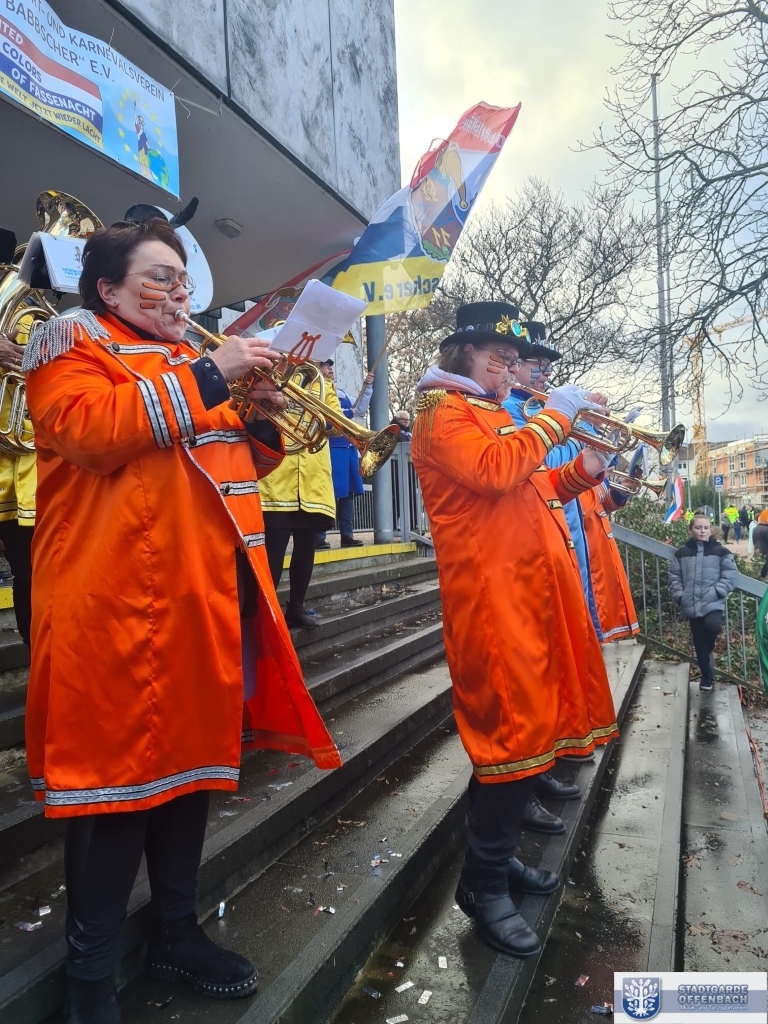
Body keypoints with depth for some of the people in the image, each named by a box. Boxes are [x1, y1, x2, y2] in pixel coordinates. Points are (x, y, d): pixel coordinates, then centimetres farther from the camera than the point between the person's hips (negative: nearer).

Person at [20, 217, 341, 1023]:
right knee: (116, 768, -1)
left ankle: (175, 932, 31)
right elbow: (88, 429, -19)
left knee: (192, 758, 13)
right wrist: (207, 380, -19)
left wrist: (262, 413, 3)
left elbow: (245, 462, 23)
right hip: (117, 602, -7)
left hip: (203, 598, 7)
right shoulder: (72, 344, 3)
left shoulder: (190, 358, 23)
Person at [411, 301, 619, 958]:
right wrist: (555, 417, -13)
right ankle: (484, 885, 7)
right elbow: (494, 470, -23)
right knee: (513, 730, -8)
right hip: (493, 593, -10)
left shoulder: (496, 417, 24)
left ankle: (499, 854, 30)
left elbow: (531, 487, 27)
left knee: (530, 724, 14)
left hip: (532, 588, 10)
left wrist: (585, 468, 12)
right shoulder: (443, 410, -4)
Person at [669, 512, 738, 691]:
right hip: (691, 606, 2)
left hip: (713, 603, -2)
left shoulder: (720, 551, 2)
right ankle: (707, 677, 27)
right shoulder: (681, 553, 6)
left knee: (712, 626, -29)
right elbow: (674, 576, 7)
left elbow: (731, 574, -1)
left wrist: (717, 591, -13)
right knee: (699, 644, 9)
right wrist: (679, 595, -5)